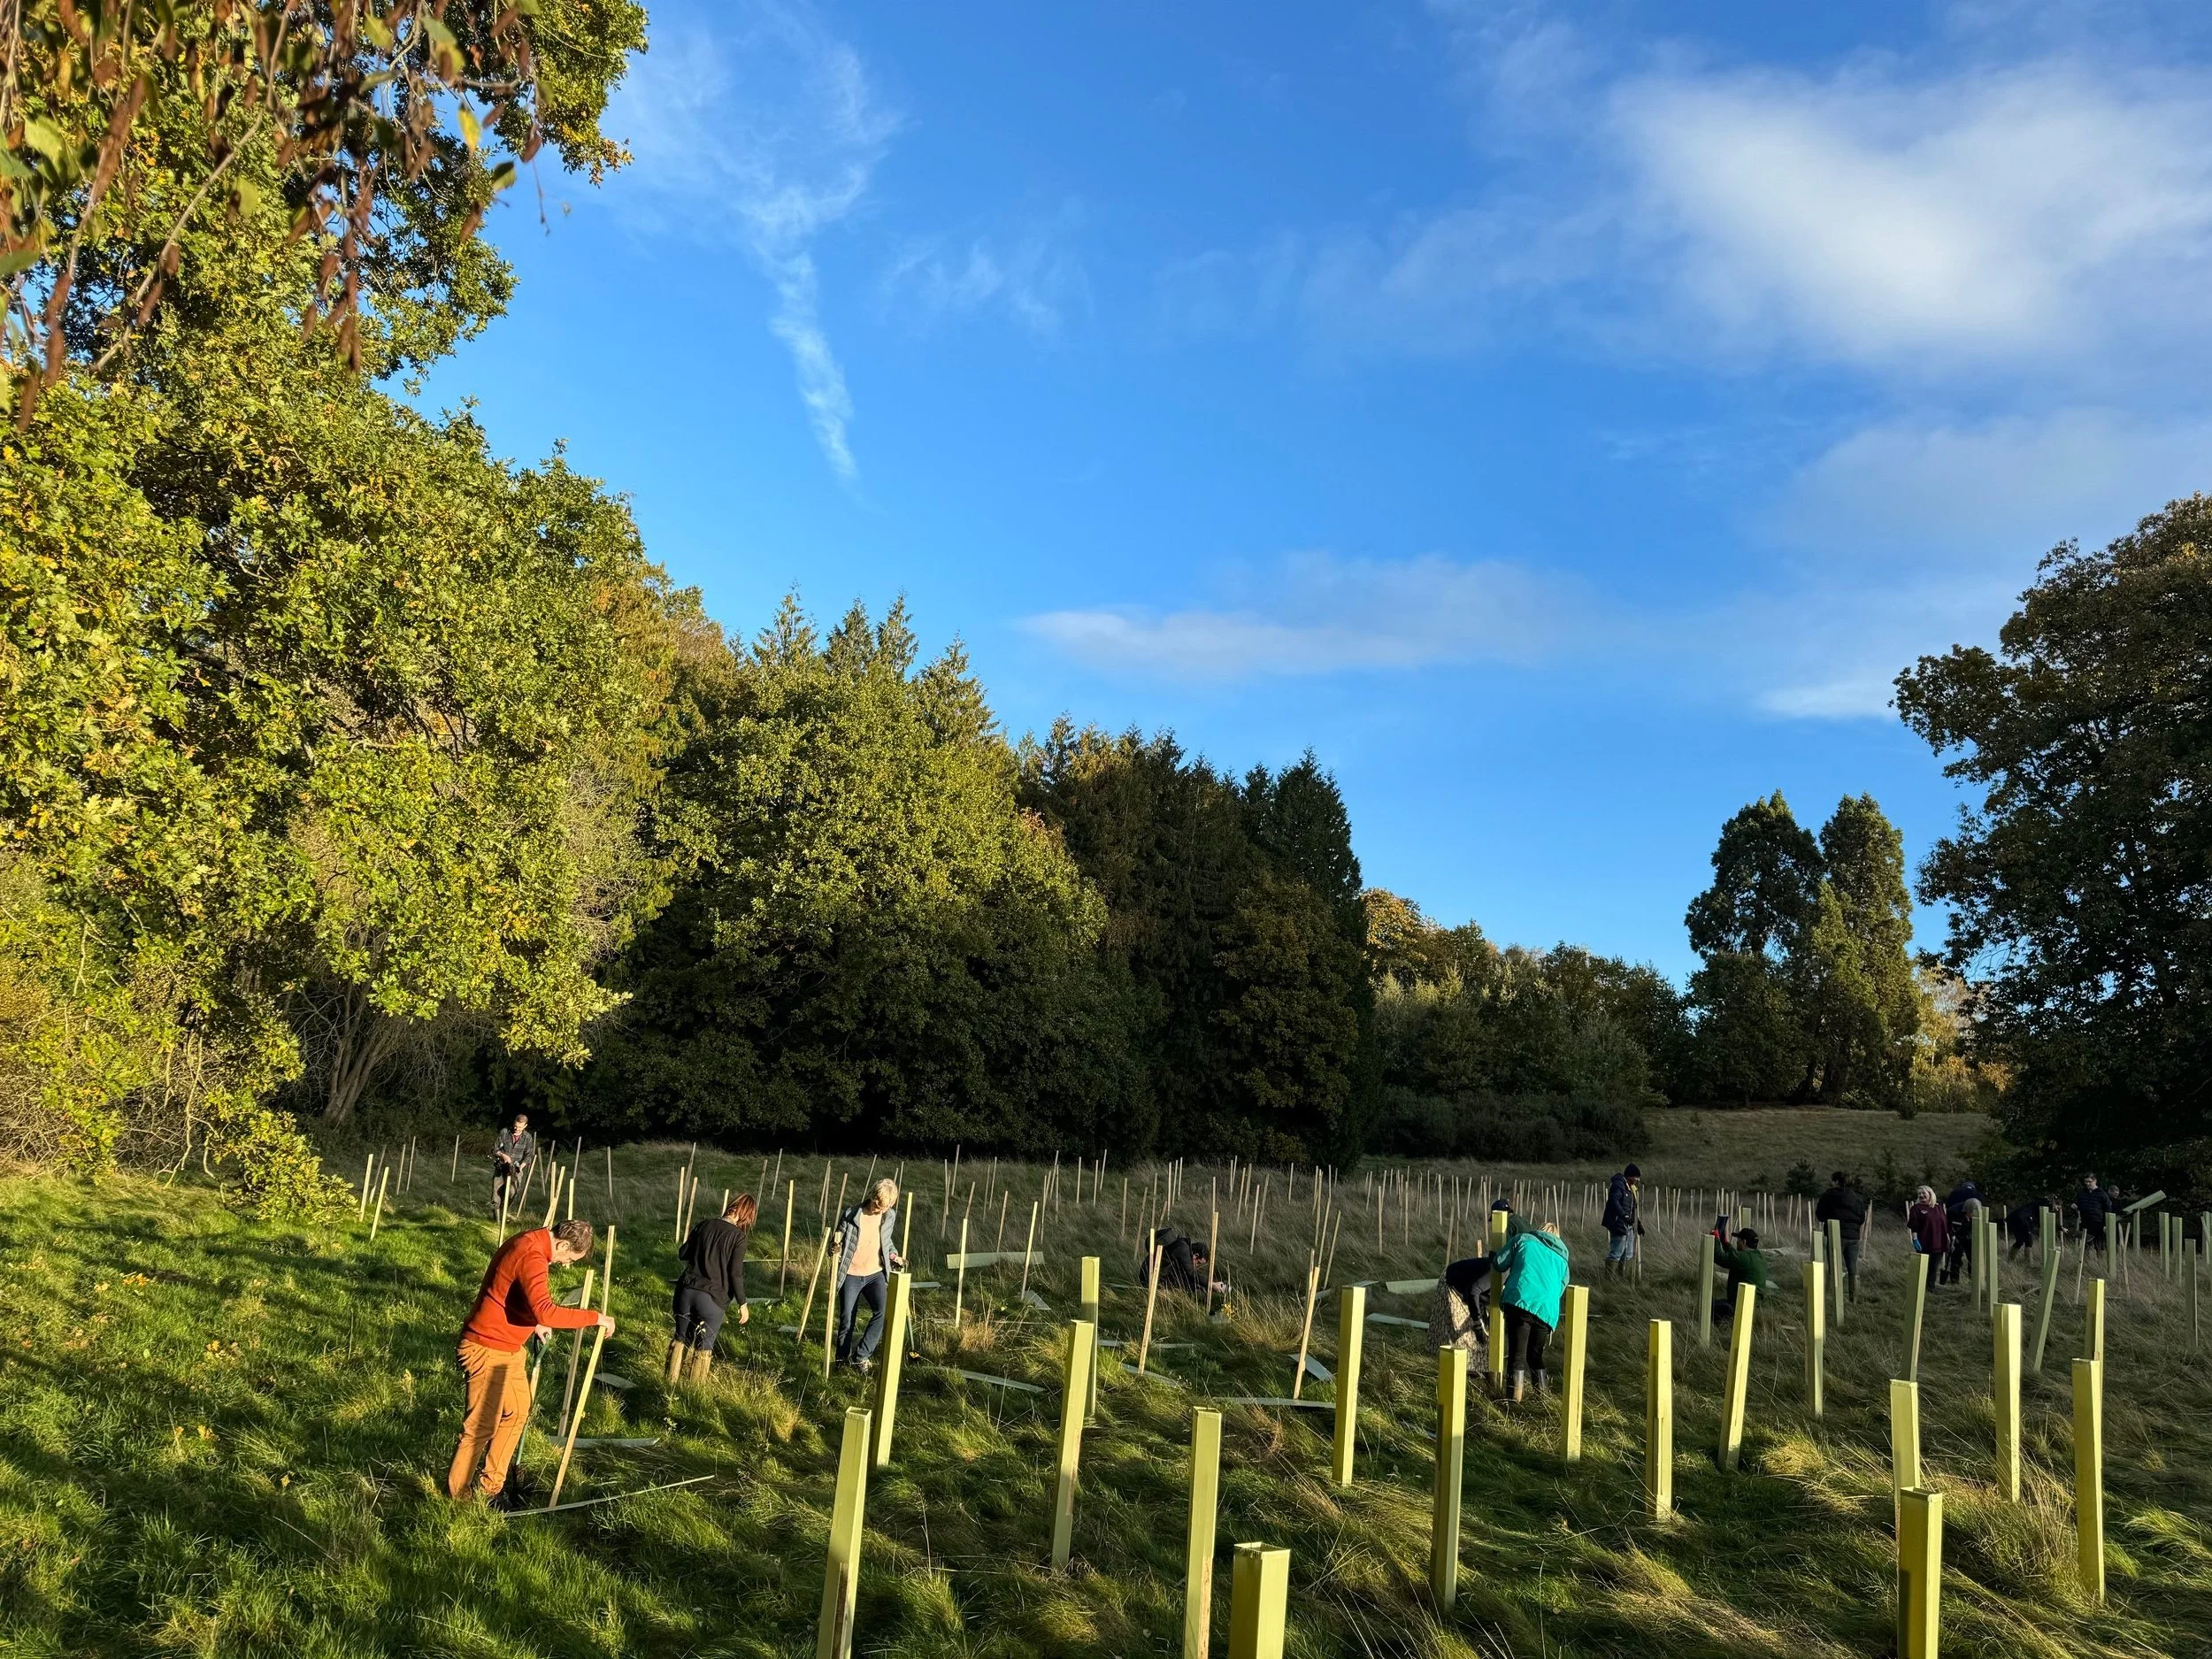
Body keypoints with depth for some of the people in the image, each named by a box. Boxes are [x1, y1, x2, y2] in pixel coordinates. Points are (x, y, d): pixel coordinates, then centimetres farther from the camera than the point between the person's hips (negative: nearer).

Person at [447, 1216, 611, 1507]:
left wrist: (534, 1323, 17)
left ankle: (491, 1485, 28)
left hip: (508, 1348, 10)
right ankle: (457, 1497, 15)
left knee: (517, 1412, 17)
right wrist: (595, 1318, -30)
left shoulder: (530, 1244, 5)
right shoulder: (532, 1256, -26)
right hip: (487, 1350, -10)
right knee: (482, 1426, 0)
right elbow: (545, 1312, -38)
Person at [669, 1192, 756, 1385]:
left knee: (681, 1338, 19)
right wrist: (742, 1304, -2)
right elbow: (736, 1274, -11)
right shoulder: (739, 1237, -9)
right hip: (712, 1298, -4)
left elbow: (684, 1254, 13)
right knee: (704, 1346, 10)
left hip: (687, 1291, 4)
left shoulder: (705, 1224, 5)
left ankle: (671, 1383, 28)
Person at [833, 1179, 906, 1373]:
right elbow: (838, 1239, -4)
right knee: (847, 1321, 5)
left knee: (883, 1312, -19)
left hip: (875, 1274, 2)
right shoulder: (852, 1214, -13)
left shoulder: (890, 1217, -2)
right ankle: (842, 1361, 27)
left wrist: (894, 1256, 2)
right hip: (851, 1275, -2)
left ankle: (861, 1356, -7)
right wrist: (836, 1249, -25)